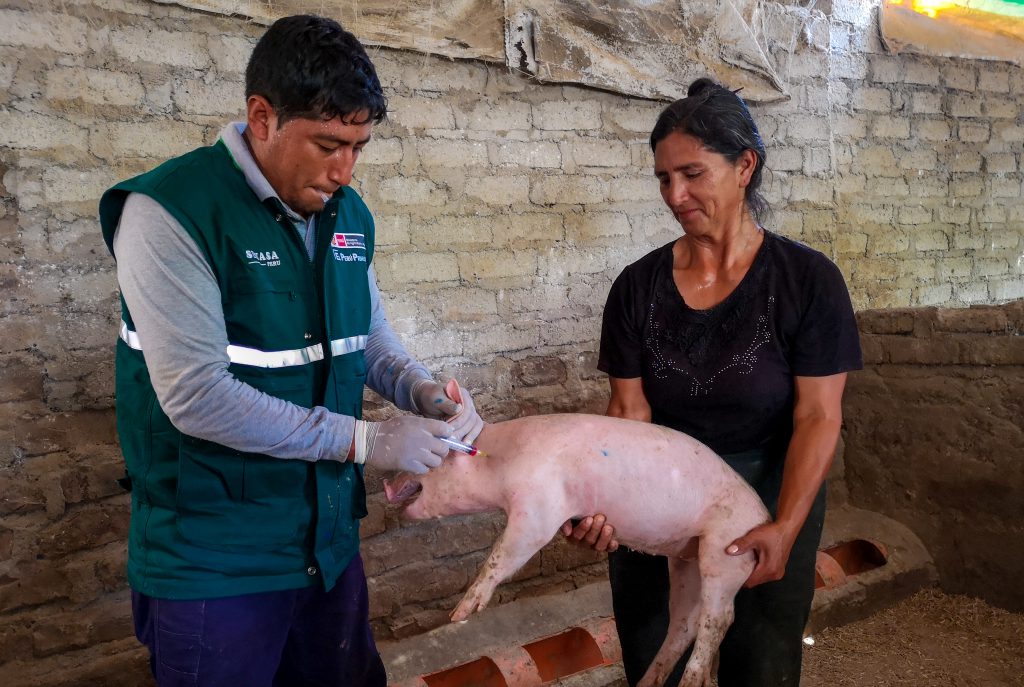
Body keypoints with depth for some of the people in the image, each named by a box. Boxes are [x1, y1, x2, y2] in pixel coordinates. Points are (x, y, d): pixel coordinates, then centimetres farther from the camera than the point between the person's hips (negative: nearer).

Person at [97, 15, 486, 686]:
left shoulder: (349, 215, 3)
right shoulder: (169, 210, -18)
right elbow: (195, 396, -24)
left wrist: (425, 393, -6)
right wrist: (365, 441, -21)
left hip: (329, 541, 7)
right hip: (213, 562, -6)